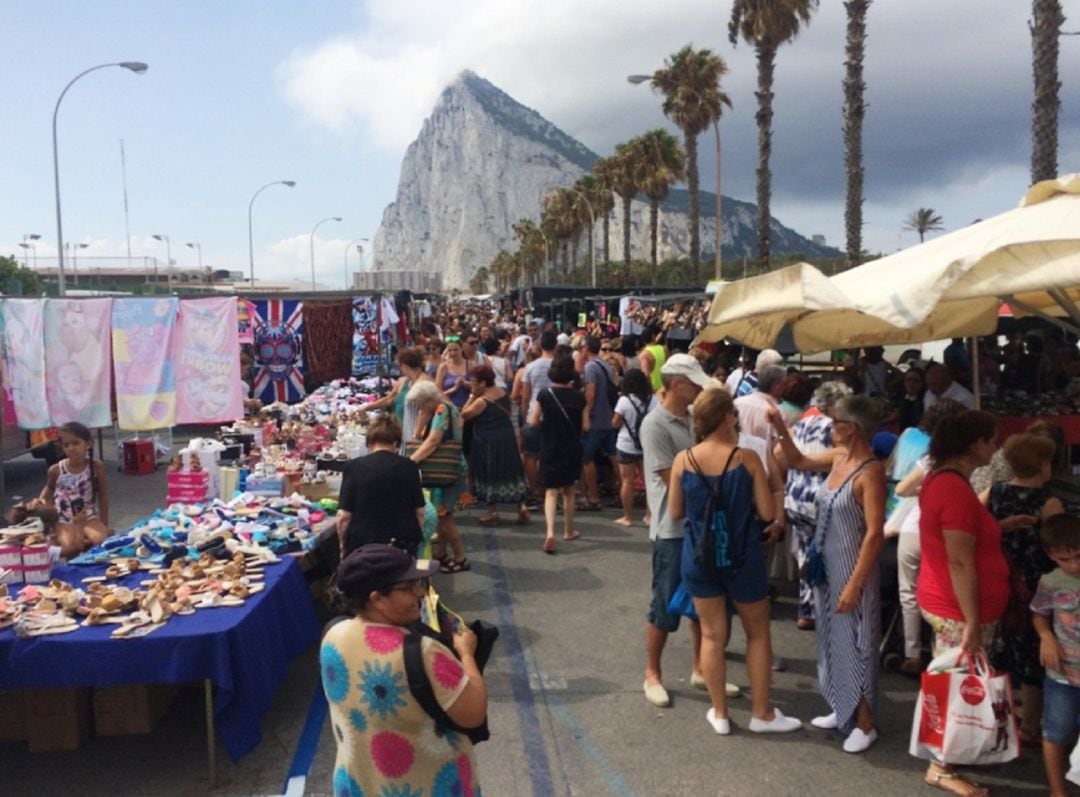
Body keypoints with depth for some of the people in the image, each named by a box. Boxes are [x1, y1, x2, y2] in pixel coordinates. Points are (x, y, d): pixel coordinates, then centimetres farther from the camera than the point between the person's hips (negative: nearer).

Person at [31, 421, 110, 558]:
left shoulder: (96, 466, -8)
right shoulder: (56, 470, -7)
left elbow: (103, 495, 2)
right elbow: (49, 488, 17)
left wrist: (104, 525, 2)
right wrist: (40, 500, -5)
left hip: (90, 517, 1)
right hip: (65, 521, -1)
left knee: (100, 540, -29)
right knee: (71, 547, -29)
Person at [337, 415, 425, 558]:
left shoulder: (354, 467, -4)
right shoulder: (409, 467, 0)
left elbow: (344, 516, -5)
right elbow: (419, 512, 3)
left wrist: (343, 546, 9)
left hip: (363, 546, -1)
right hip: (402, 546, 1)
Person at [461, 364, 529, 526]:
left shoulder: (481, 401, -19)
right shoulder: (503, 392, 1)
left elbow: (464, 415, -10)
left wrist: (472, 396, -7)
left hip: (488, 443, -6)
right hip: (507, 439, 6)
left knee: (490, 476, 5)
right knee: (510, 472, 14)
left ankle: (493, 513, 11)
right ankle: (521, 507, 11)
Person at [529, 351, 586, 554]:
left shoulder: (545, 395, -10)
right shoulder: (578, 397, -6)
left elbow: (533, 422, -9)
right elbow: (585, 426, -4)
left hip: (550, 449, -2)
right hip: (572, 449, 2)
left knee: (551, 492, -2)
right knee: (568, 490, 18)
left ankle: (550, 533, -19)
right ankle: (568, 531, 30)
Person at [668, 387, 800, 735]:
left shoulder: (683, 460, -8)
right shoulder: (747, 459, -14)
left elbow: (675, 512, 1)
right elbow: (767, 512, -11)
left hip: (699, 557, 2)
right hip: (742, 557, -2)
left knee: (712, 634, 13)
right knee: (758, 632, 16)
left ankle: (720, 713, 25)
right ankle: (762, 713, 27)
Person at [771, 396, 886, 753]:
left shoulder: (870, 471, -22)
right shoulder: (839, 457, 2)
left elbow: (875, 534, -23)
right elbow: (799, 461, 21)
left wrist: (855, 584, -23)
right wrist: (780, 429, 7)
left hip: (852, 570, -8)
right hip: (827, 567, 8)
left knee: (855, 643, 3)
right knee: (834, 640, 18)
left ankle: (864, 724, 18)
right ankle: (843, 710, 33)